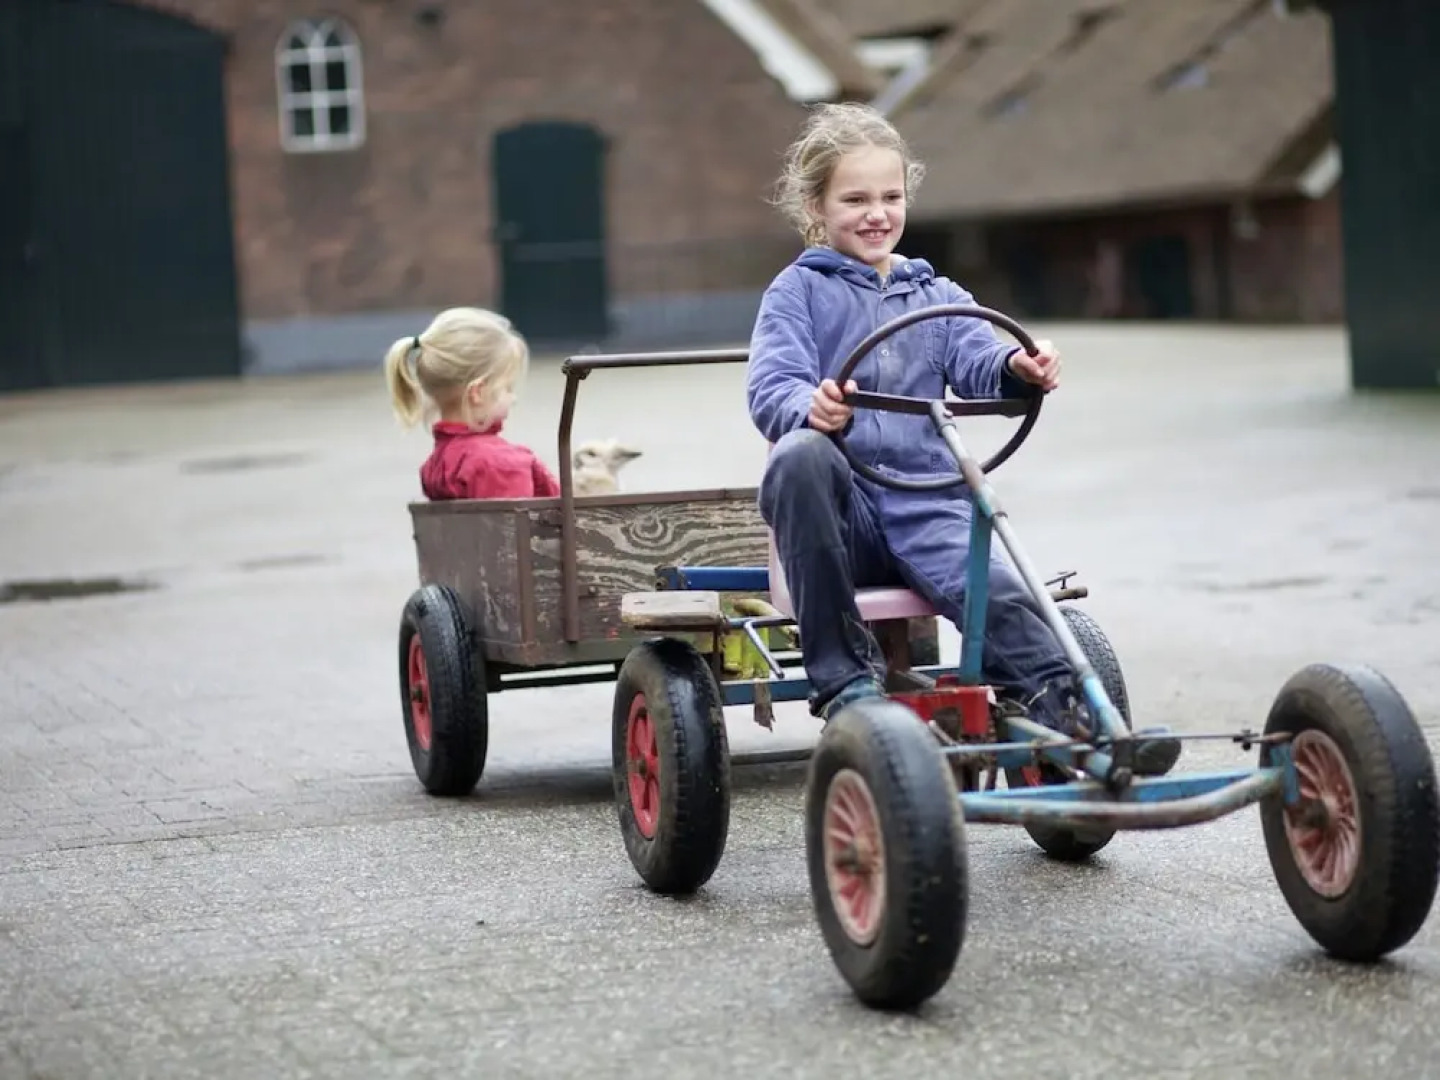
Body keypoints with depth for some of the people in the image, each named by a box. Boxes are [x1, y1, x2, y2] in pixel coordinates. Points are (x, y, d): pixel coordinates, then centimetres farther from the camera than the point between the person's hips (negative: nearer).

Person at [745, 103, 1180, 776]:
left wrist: (1017, 370, -21)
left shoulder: (935, 294, 23)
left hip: (925, 501, 3)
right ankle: (842, 678, -29)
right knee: (800, 456, -38)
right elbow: (771, 386, -6)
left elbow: (975, 360, 5)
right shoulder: (799, 290, 10)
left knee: (995, 589, -29)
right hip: (841, 504, -2)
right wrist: (811, 408, -31)